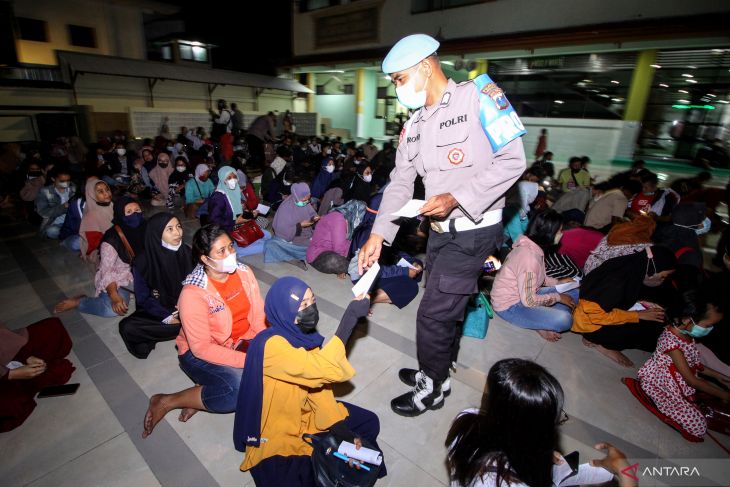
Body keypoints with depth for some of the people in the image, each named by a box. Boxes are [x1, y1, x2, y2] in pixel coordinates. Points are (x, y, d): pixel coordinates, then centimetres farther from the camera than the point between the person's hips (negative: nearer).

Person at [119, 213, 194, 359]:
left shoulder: (187, 253, -8)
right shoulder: (143, 262, -14)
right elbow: (143, 298, -9)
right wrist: (169, 318, -20)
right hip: (156, 311, -1)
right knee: (127, 327, -29)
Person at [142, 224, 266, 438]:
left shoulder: (244, 272, -9)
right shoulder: (193, 293, -24)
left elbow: (259, 317, -7)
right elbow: (202, 349, -22)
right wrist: (249, 360, -27)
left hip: (241, 341, 6)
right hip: (200, 352, -6)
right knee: (242, 390, -27)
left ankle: (205, 390, -4)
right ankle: (166, 402, -5)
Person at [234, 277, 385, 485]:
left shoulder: (305, 335, -11)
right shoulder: (270, 345, -34)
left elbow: (318, 382, -4)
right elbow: (325, 369, -42)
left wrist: (340, 428, -10)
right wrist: (350, 316, -40)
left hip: (305, 414, 6)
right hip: (275, 433, -6)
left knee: (369, 422, 5)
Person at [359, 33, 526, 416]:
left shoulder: (477, 96, -9)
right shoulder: (414, 126, 11)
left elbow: (512, 160, -14)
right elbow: (399, 183, 7)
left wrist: (457, 198, -23)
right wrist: (378, 234, -4)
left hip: (473, 230, -7)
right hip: (440, 229, 7)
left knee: (433, 315, -2)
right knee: (443, 309, 19)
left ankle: (429, 391, 22)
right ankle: (436, 371, 42)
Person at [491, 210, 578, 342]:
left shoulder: (533, 247, 0)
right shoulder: (529, 256, -29)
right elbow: (529, 301, -27)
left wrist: (558, 282, 6)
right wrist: (558, 297, -14)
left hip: (524, 295, 10)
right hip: (509, 306, -10)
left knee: (574, 292, 8)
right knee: (564, 320, -26)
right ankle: (540, 326, 1)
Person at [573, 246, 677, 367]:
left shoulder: (632, 269, -5)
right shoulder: (616, 283, -31)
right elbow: (596, 314, -27)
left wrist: (644, 304, -4)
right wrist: (639, 315, -21)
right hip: (590, 322, -9)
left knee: (655, 318, 3)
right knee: (650, 326, -16)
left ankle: (602, 340, 6)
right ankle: (597, 342, -2)